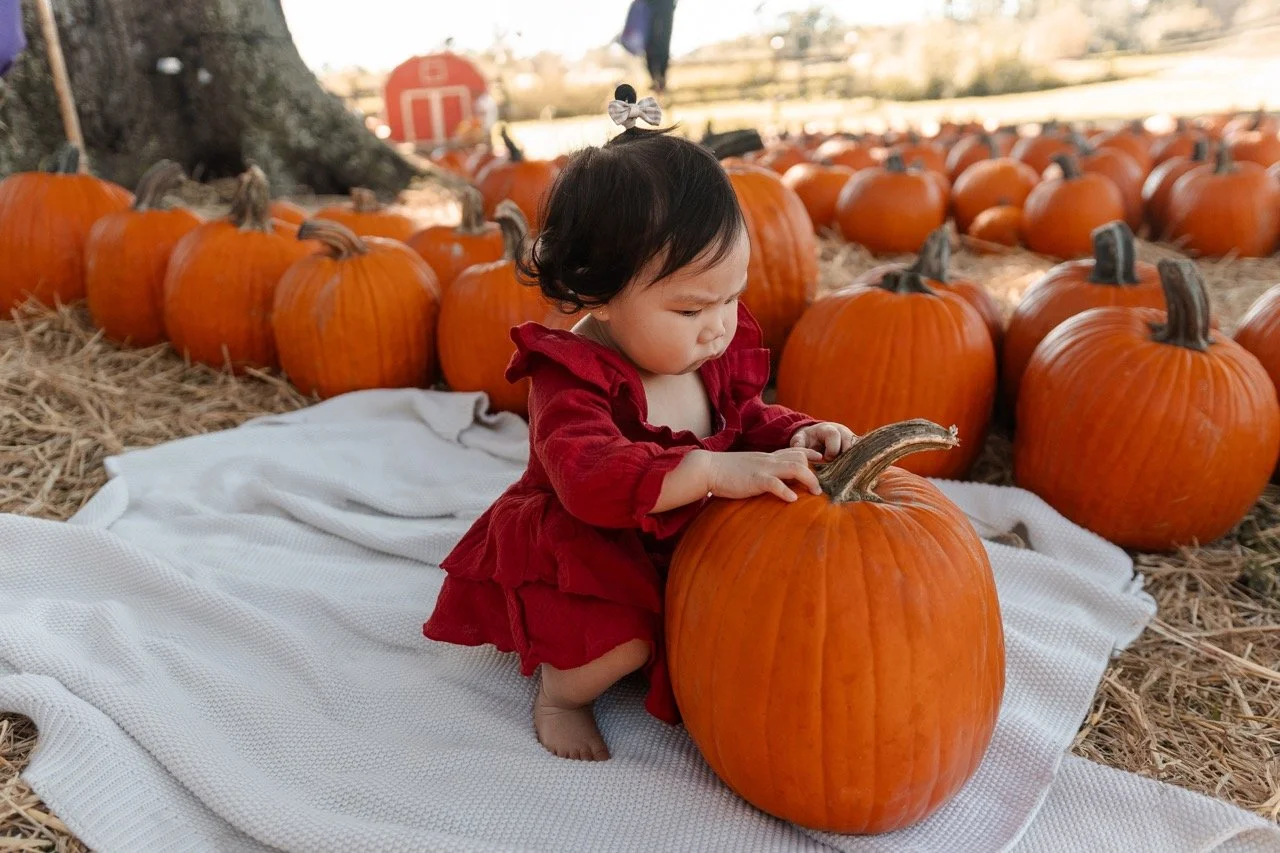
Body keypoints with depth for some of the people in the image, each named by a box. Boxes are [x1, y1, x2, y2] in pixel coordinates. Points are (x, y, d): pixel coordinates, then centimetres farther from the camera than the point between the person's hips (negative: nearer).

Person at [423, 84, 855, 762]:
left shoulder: (714, 356, -6)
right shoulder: (571, 377, -29)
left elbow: (746, 419, 9)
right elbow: (589, 476, -45)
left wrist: (795, 437, -14)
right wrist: (714, 472, -53)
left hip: (687, 543, 7)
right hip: (589, 556, -7)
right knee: (626, 642, -31)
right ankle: (560, 691, 5)